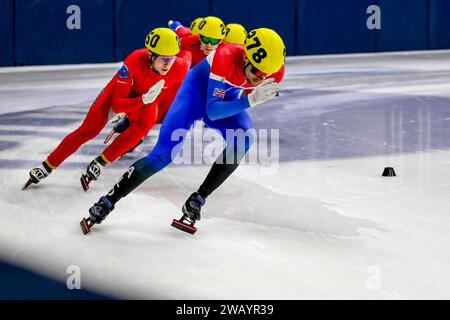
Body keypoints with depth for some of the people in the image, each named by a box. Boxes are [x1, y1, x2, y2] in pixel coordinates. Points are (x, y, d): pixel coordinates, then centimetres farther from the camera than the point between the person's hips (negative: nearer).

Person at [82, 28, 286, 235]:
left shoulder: (276, 72, -25)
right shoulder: (226, 57, -40)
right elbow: (212, 111, -39)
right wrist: (250, 100, -48)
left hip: (228, 97, 4)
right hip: (199, 87, -4)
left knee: (243, 139, -26)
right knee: (165, 153, -15)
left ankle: (196, 202, -16)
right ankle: (106, 203, -4)